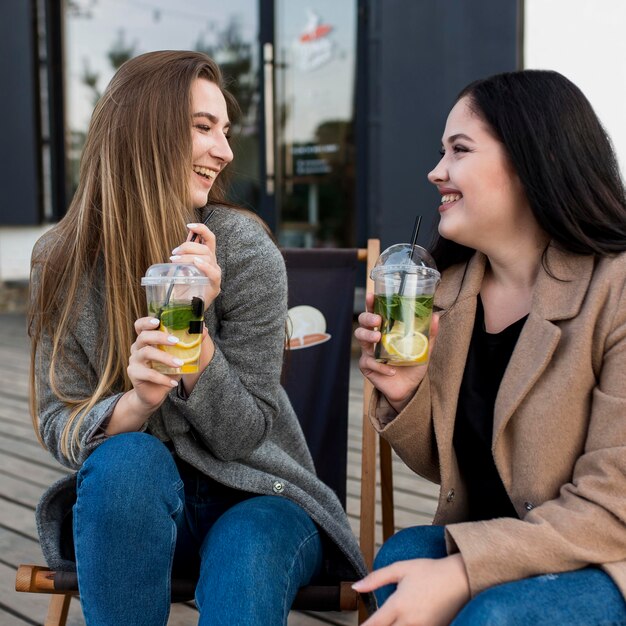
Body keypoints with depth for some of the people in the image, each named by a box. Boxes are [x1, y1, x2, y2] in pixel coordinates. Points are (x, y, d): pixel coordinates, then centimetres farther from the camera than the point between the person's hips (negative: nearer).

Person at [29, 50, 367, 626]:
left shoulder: (244, 249, -13)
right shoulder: (62, 260, -5)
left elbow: (243, 435, -11)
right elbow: (58, 426, -6)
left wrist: (195, 337, -29)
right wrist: (136, 404, -28)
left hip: (256, 497, -2)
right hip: (126, 502, 3)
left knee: (247, 556, -36)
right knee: (127, 460, -32)